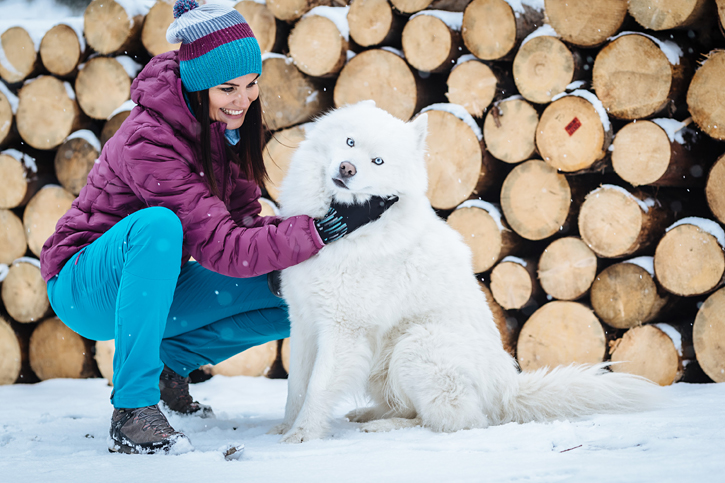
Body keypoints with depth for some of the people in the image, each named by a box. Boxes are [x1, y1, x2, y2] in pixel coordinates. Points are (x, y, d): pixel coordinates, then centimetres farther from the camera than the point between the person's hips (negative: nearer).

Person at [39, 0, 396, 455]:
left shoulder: (229, 124, -5)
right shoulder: (149, 140, -29)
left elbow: (242, 219, -2)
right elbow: (222, 249, -33)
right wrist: (324, 229, -36)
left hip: (157, 287, 7)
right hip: (85, 291, -7)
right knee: (158, 223, -39)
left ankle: (168, 364, 9)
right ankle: (133, 410, -33)